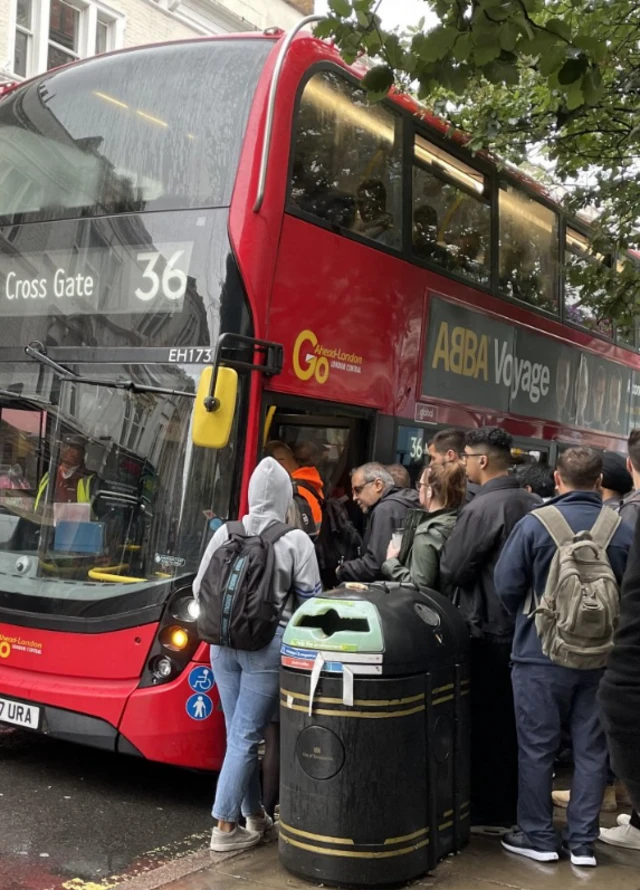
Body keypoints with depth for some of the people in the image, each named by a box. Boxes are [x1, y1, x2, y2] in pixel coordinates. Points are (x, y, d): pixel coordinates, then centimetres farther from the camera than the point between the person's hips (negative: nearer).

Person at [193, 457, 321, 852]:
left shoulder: (225, 534, 2)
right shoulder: (296, 541, -7)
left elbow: (200, 588, 8)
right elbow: (310, 598, -4)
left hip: (225, 642, 4)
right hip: (268, 644, -4)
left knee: (241, 733, 14)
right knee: (245, 737, 1)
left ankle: (255, 816, 26)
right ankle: (225, 827, 6)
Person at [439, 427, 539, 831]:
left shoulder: (481, 509, -19)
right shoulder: (534, 504, 2)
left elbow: (450, 571, -15)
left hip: (488, 631, -7)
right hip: (524, 627, 7)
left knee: (485, 721, 5)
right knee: (513, 720, 16)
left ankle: (487, 811, 14)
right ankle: (514, 805, 27)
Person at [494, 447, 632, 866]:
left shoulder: (534, 524, -12)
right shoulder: (623, 530, -4)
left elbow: (507, 587, -8)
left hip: (543, 653, -3)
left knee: (537, 748, 9)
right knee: (591, 750, 12)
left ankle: (538, 837, 18)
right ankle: (583, 842, 19)